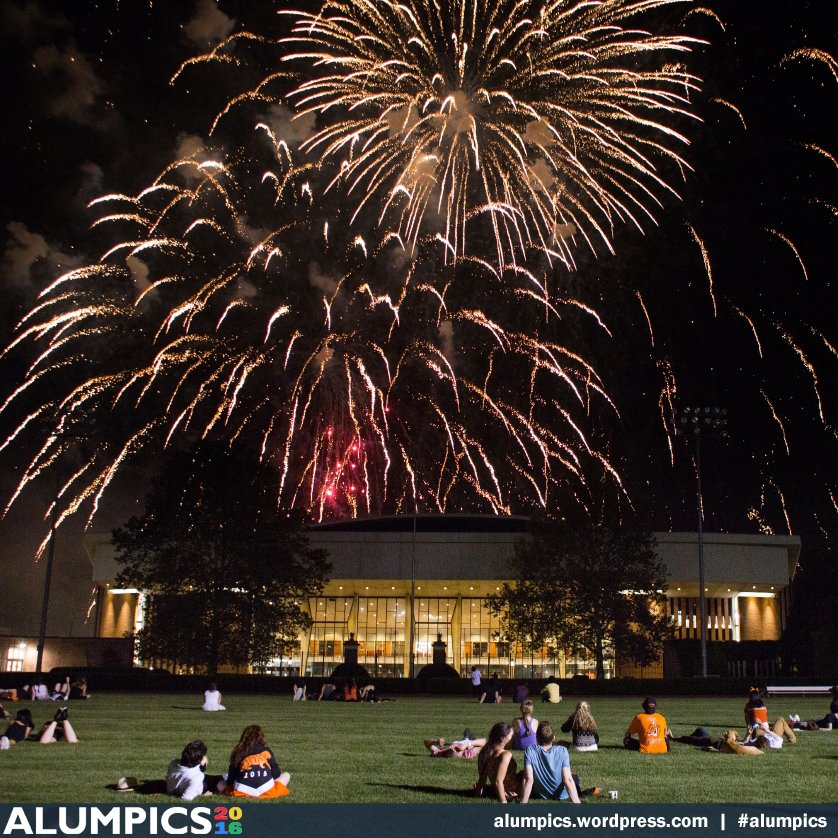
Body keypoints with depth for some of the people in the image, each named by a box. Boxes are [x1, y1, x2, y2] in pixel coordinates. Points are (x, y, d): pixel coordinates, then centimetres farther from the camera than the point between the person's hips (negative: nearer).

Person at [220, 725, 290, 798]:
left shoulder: (238, 752, 10)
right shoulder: (266, 751, 10)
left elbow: (231, 777, 9)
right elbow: (276, 773, 11)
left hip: (243, 792, 0)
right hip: (266, 790, 0)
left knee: (220, 784, 23)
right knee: (286, 775, 24)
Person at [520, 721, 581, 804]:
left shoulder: (530, 751, -23)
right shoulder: (562, 751, -22)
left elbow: (528, 779, -25)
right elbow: (568, 780, -25)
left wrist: (523, 802, -21)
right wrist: (576, 802, -23)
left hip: (540, 795, -1)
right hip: (561, 796, 1)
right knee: (574, 777, 33)